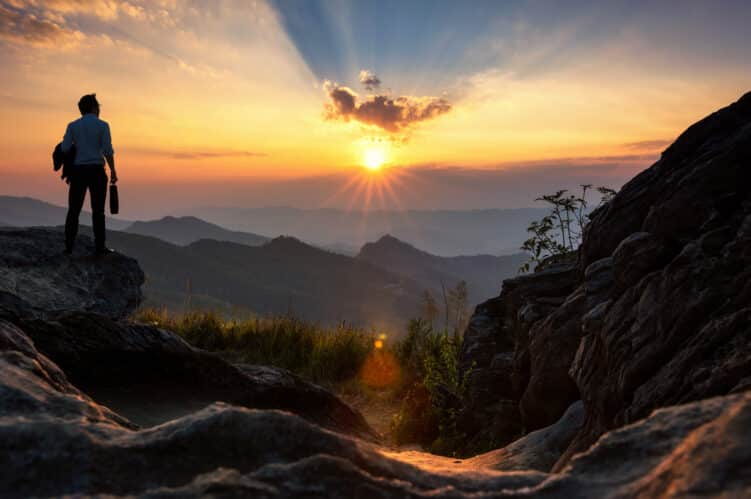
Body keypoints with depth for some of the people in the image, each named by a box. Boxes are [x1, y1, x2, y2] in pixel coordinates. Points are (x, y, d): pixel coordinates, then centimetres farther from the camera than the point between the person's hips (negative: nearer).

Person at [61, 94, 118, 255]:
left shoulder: (72, 125, 7)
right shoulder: (102, 125, -1)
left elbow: (64, 148, -2)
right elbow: (108, 150, -9)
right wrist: (113, 171, 0)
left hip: (78, 171, 3)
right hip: (96, 171, -3)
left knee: (74, 210, 8)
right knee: (98, 210, 2)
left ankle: (69, 246, 4)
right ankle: (100, 246, 1)